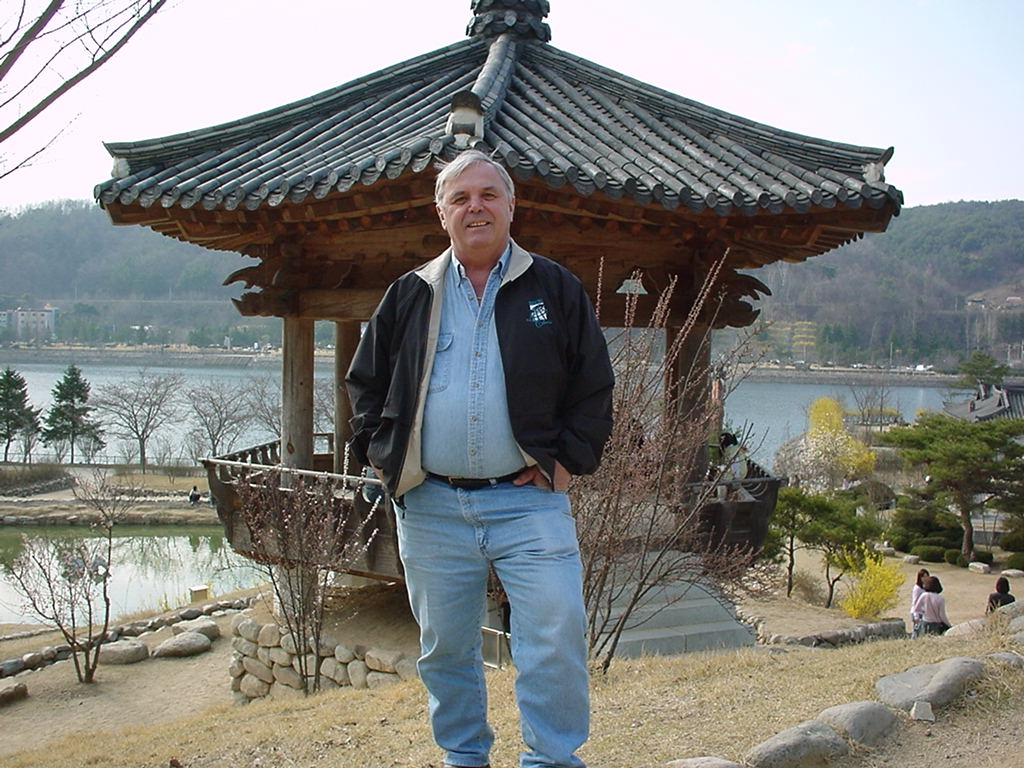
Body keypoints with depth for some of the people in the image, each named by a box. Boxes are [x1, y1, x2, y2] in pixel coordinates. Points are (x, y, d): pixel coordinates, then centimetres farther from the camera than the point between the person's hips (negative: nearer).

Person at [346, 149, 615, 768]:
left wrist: (569, 459, -3)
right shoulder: (410, 295, 10)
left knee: (556, 638, -8)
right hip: (431, 506, 3)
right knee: (445, 647, 13)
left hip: (528, 501, -2)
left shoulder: (556, 290, 4)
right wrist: (379, 450, 6)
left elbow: (594, 387, 6)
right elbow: (365, 382, 18)